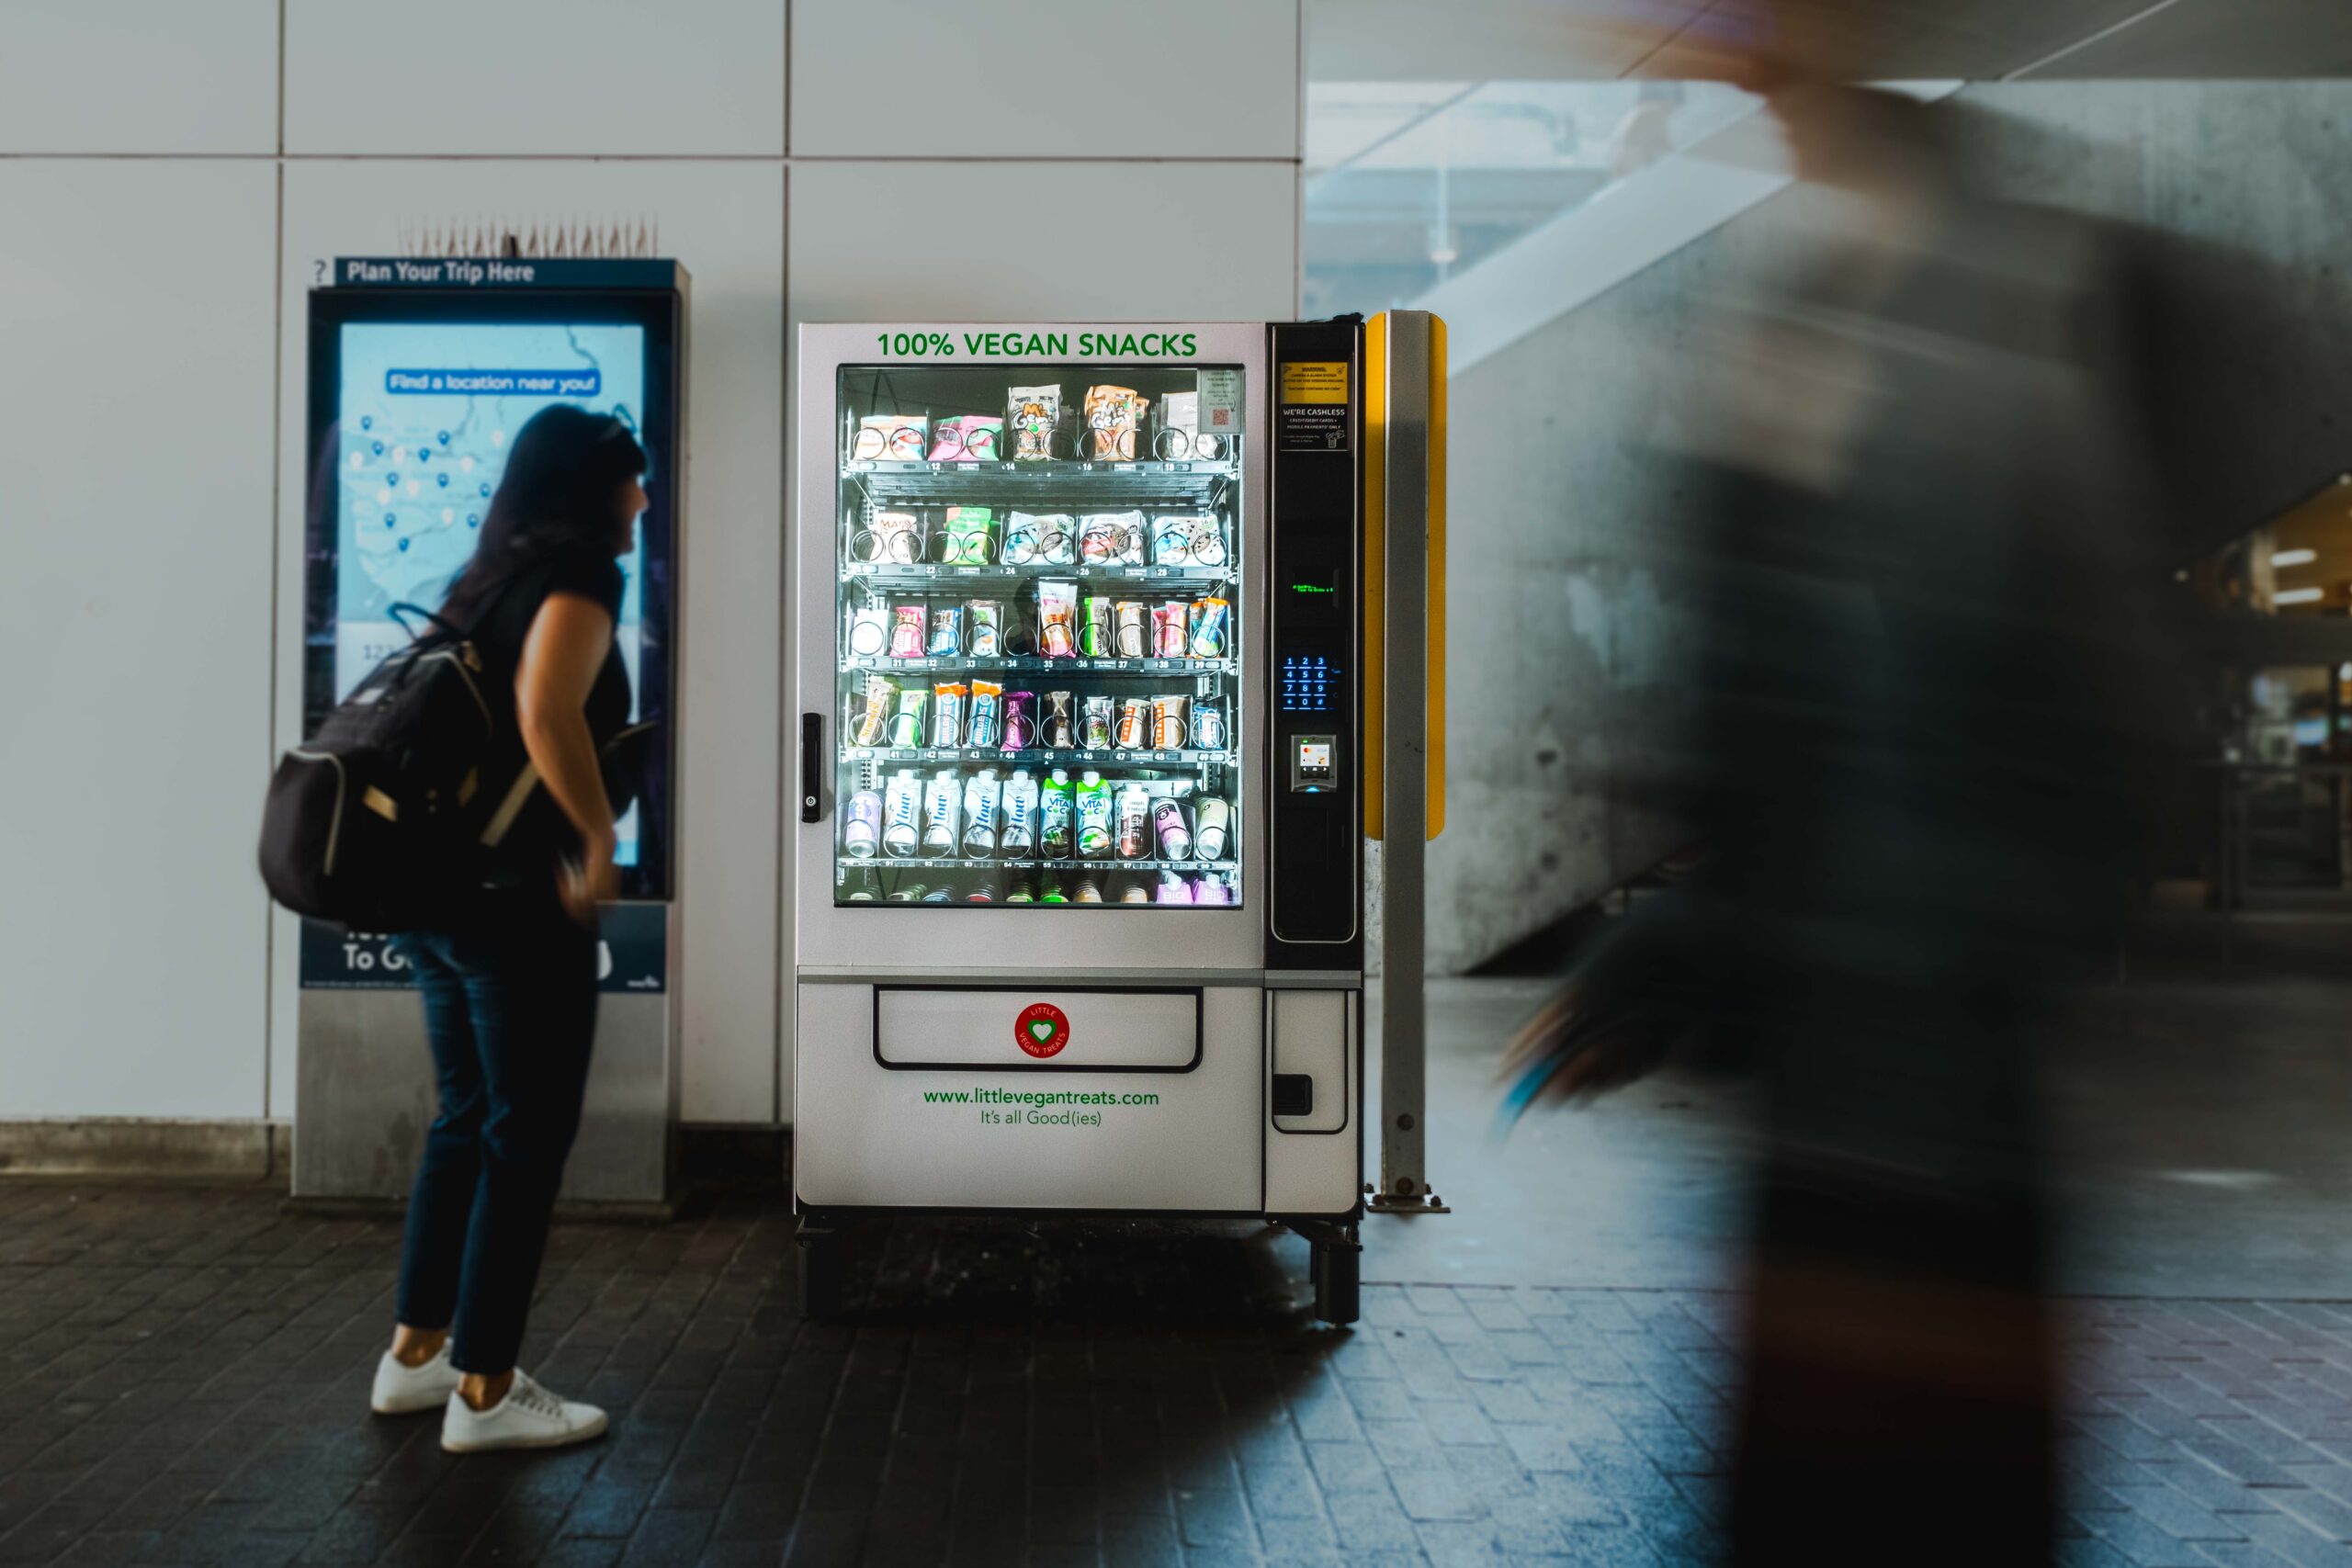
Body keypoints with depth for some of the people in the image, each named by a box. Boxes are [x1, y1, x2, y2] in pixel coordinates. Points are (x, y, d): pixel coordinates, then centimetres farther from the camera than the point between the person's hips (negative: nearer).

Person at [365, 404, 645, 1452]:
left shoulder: (488, 577, 15)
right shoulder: (579, 572, -10)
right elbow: (547, 712, -27)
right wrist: (600, 840, -17)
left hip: (439, 889, 9)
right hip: (519, 897, -8)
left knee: (465, 1123, 18)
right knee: (527, 1139, 1)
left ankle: (416, 1354, 27)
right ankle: (484, 1393, 9)